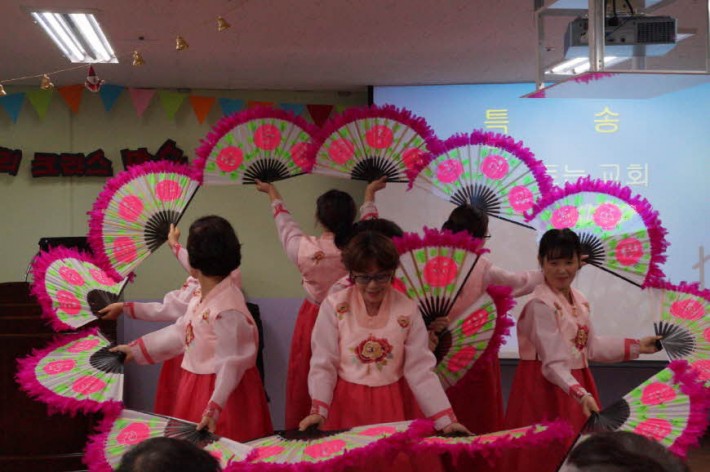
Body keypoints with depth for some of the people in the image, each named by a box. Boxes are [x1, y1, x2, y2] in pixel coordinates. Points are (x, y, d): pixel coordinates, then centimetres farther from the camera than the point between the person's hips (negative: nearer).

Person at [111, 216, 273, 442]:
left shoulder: (226, 311, -25)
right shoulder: (201, 296, 5)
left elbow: (231, 364, -25)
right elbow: (180, 332, 18)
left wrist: (214, 408, -28)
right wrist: (136, 349, 24)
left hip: (221, 394, -9)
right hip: (197, 389, 9)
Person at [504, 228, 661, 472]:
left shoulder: (579, 301, 7)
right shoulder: (540, 305, -19)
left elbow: (590, 347, 15)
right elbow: (553, 363, -25)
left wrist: (636, 346, 14)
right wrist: (581, 394, -36)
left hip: (575, 382, 8)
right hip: (546, 387, -8)